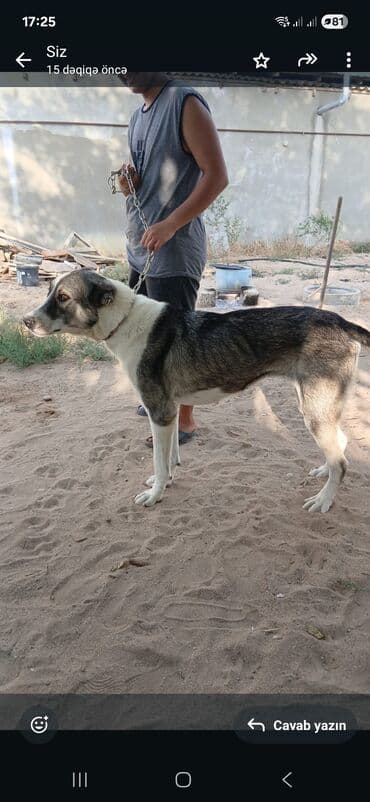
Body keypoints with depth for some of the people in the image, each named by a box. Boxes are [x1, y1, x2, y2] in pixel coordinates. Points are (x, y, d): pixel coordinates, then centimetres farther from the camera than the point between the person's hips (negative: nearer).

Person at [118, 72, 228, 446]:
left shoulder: (185, 103, -9)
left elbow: (217, 175, -16)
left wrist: (169, 225, -23)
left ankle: (185, 421, 12)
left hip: (174, 251, -9)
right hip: (140, 249, 9)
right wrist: (130, 185, 1)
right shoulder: (138, 116, 16)